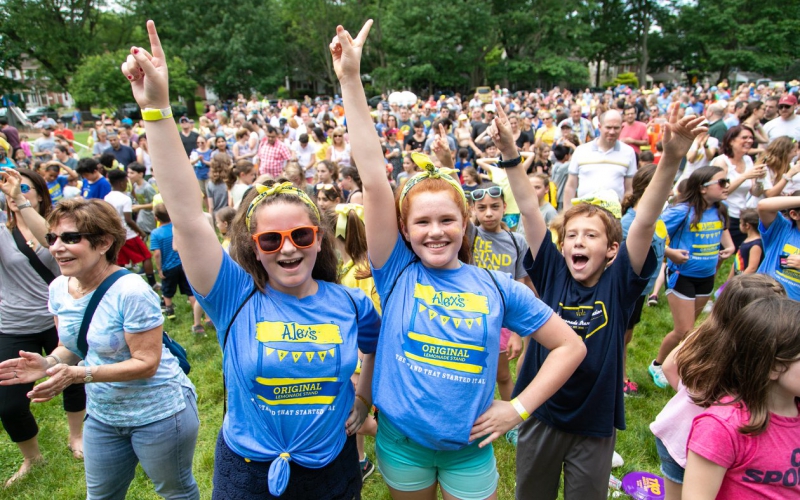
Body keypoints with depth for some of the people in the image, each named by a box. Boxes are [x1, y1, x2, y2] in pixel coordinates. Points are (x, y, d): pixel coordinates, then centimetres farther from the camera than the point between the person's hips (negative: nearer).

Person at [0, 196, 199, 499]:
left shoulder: (131, 292, -28)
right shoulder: (59, 288, -4)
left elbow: (146, 363, -26)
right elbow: (72, 346, 8)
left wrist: (80, 375, -33)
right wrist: (49, 363, -14)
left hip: (159, 414, -7)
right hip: (102, 416, 7)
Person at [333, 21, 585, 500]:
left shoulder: (497, 286, -10)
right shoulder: (397, 273, -12)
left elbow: (570, 346, -2)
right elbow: (374, 181, -22)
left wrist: (519, 407, -9)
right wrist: (351, 80, -27)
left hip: (470, 448, 0)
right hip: (401, 441, 1)